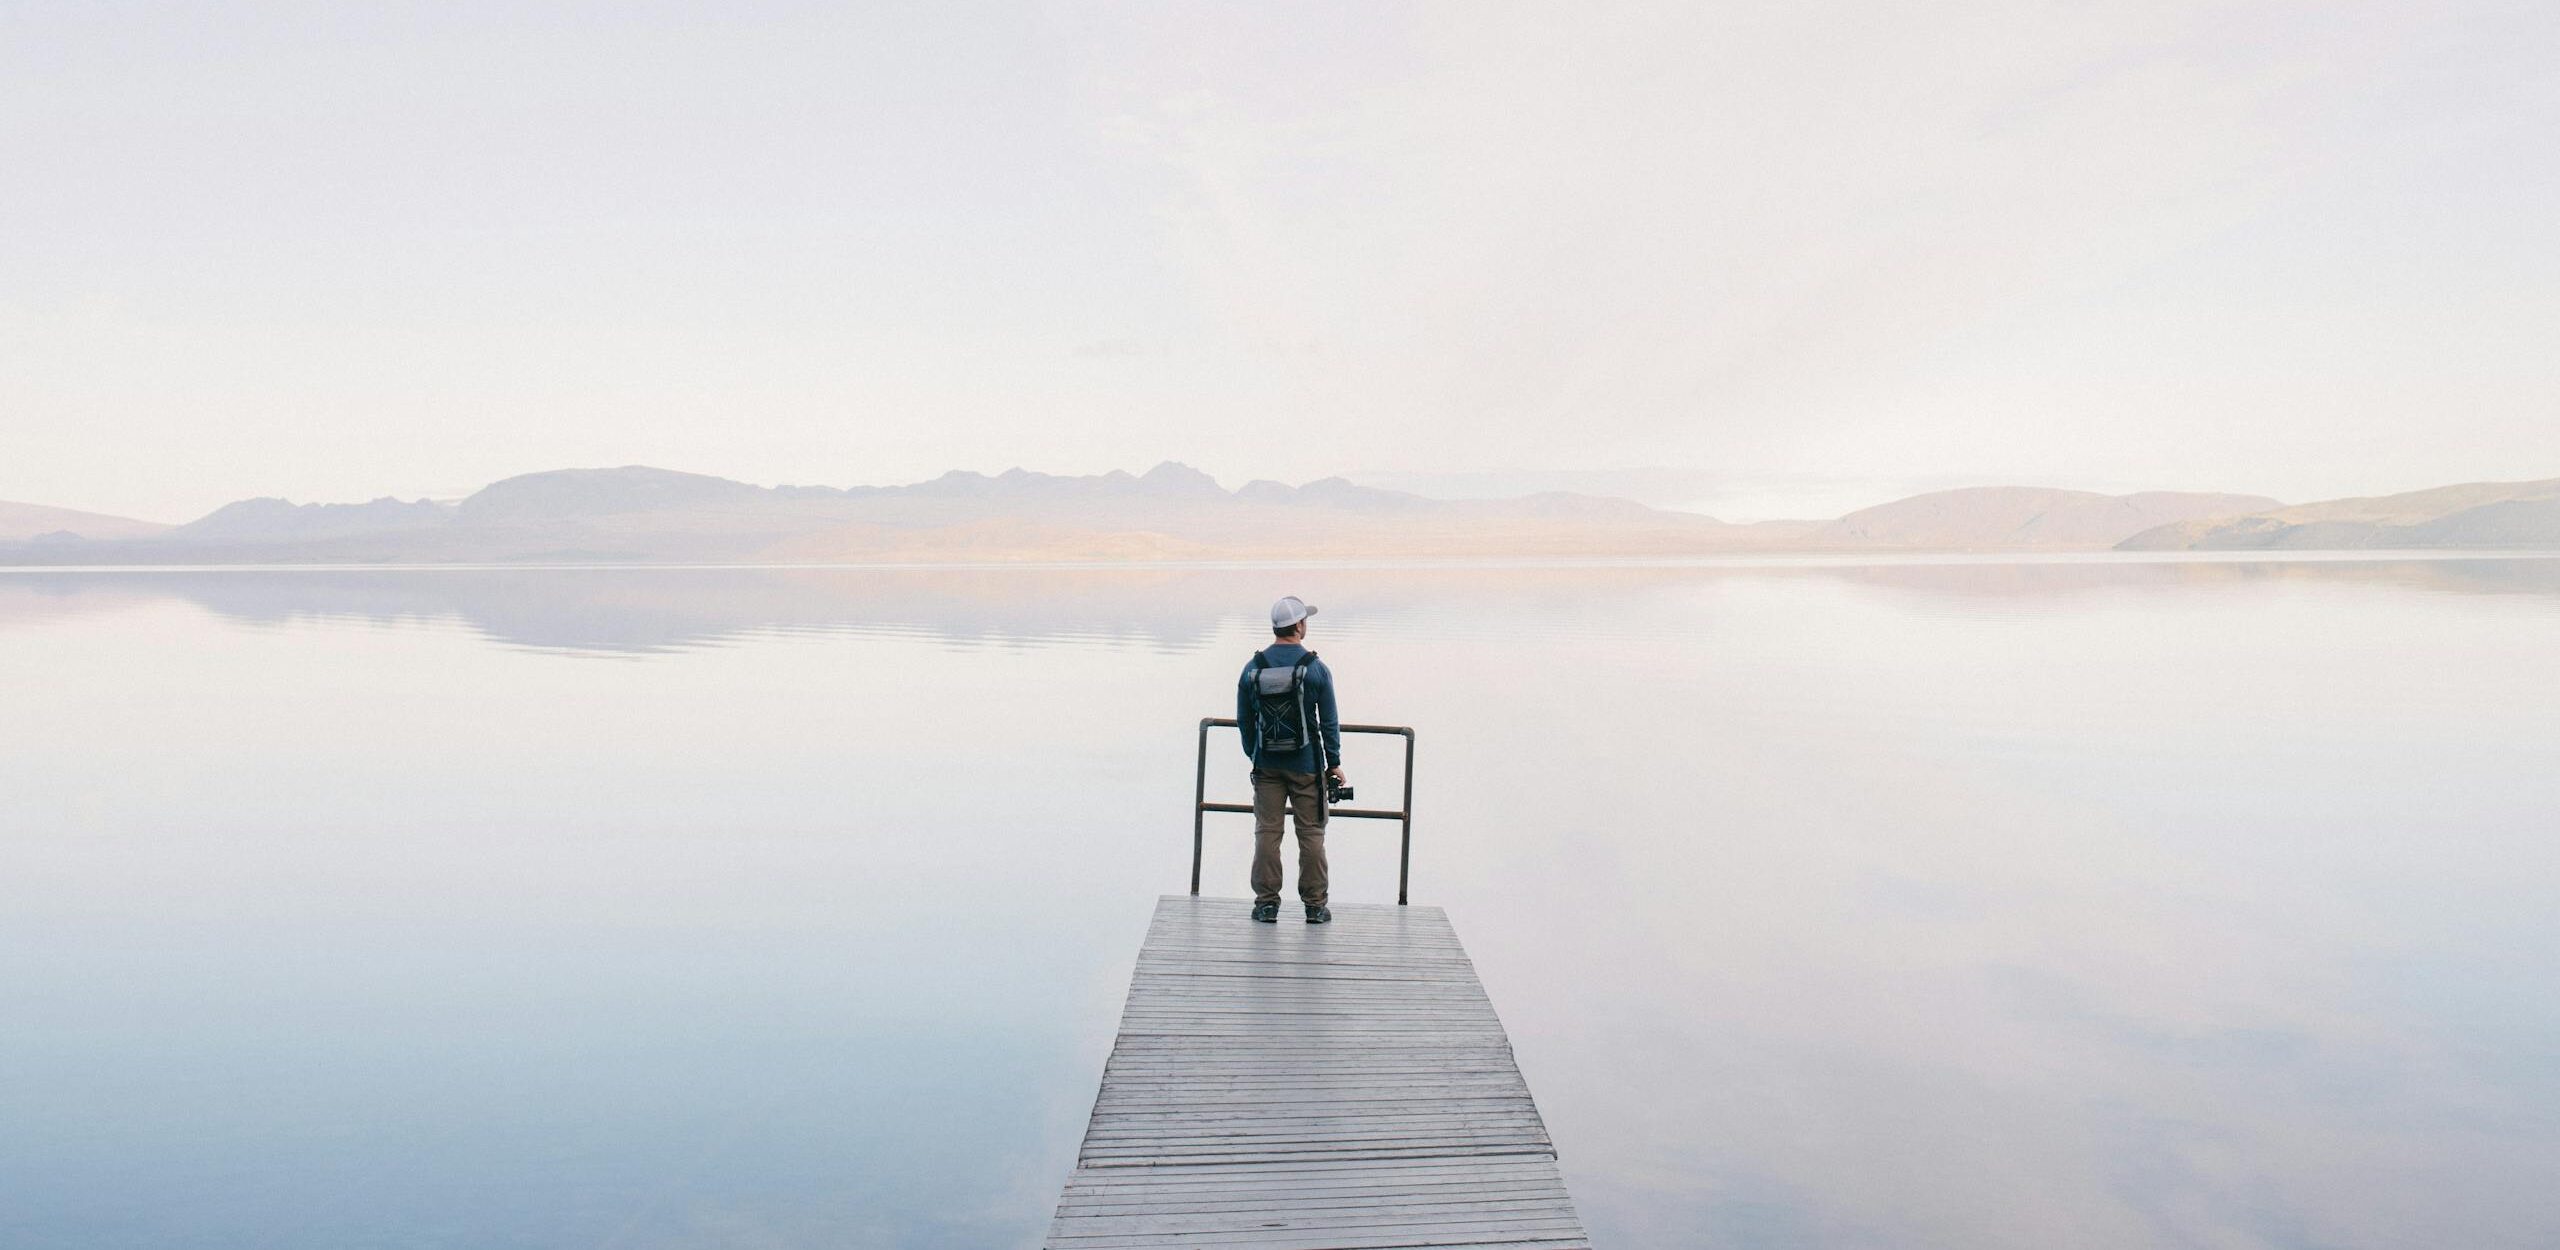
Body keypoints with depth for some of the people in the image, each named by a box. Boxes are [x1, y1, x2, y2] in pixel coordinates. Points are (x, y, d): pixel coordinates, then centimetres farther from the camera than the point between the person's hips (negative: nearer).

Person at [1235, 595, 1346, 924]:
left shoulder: (1252, 668, 0)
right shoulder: (1316, 669, -8)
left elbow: (1244, 720, 8)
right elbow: (1329, 722, -5)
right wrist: (1334, 763, 5)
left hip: (1266, 764, 2)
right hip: (1306, 765, -2)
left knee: (1267, 831, 7)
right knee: (1311, 833, 5)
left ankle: (1266, 903, 10)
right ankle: (1315, 906, 10)